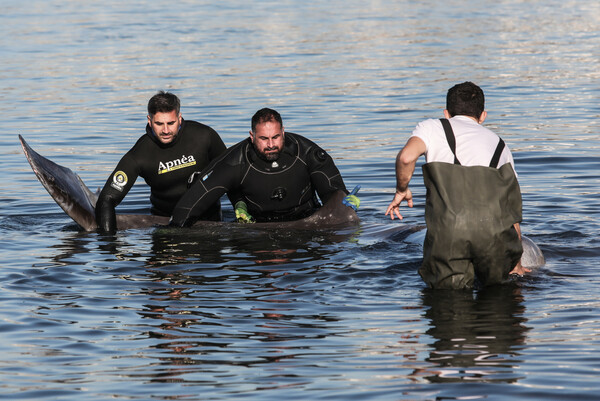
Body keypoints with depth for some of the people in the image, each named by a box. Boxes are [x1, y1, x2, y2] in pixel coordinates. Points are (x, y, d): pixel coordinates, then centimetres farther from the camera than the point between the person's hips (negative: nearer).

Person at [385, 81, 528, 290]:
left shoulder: (432, 127, 20)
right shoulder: (499, 144, 29)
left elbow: (406, 157, -4)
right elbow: (512, 211, 30)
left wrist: (401, 190, 16)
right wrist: (516, 265, 37)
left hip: (448, 228, -2)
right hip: (492, 228, 2)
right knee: (494, 284, 22)